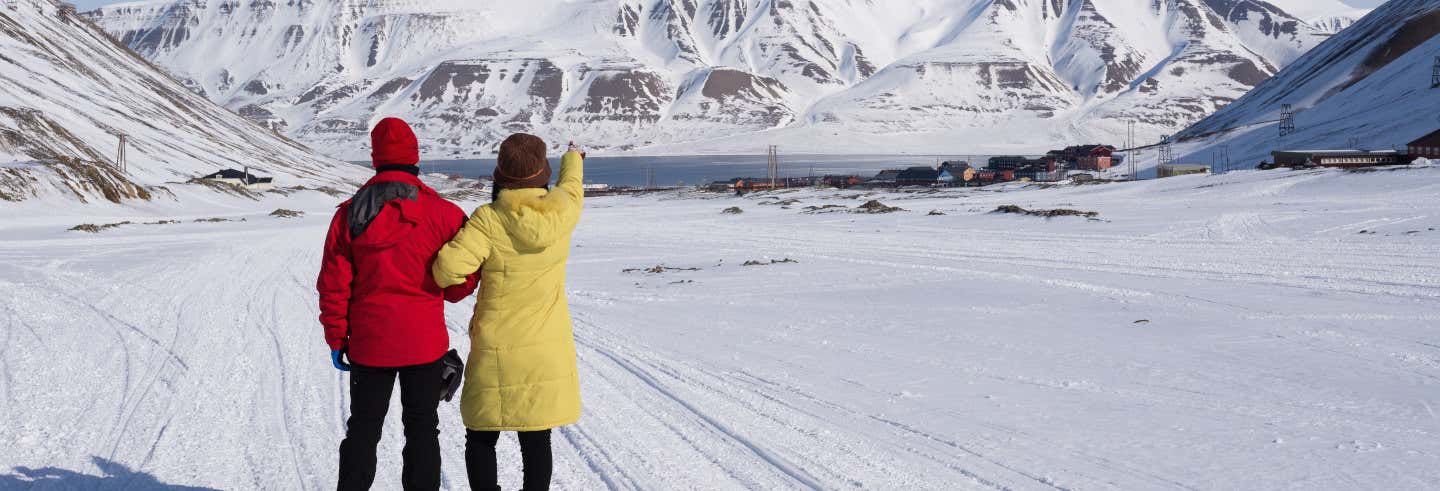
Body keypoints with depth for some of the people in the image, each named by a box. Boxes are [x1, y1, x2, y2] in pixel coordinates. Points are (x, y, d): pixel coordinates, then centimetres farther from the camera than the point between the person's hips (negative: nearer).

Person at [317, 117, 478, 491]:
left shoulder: (350, 214, -5)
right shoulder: (443, 213, -10)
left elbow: (333, 285, -2)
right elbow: (464, 280, -4)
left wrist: (337, 339, 7)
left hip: (369, 344, 1)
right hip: (425, 342, -1)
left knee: (363, 429, 13)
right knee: (421, 429, 10)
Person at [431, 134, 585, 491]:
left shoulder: (489, 220, -16)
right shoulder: (561, 211, -5)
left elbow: (450, 270, -23)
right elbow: (572, 188, 19)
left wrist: (446, 252, 1)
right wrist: (572, 158, 40)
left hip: (497, 353, -3)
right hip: (547, 351, 3)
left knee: (481, 439, 12)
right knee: (537, 441, 12)